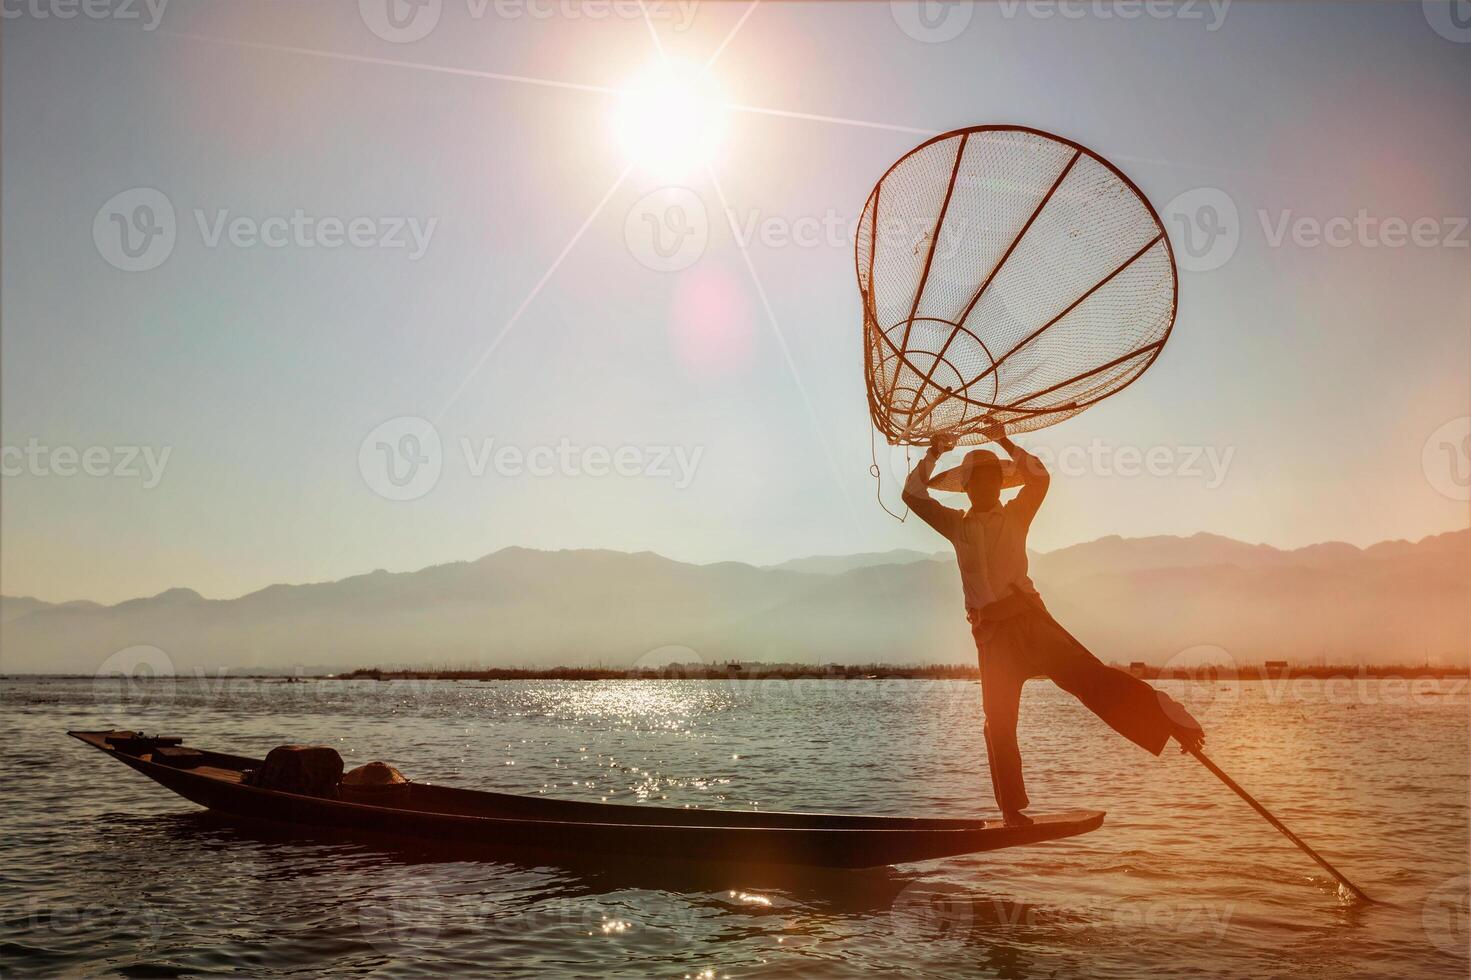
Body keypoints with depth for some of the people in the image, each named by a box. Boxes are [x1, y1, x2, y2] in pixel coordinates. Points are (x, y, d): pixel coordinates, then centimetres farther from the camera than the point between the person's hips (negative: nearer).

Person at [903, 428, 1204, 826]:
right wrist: (933, 455, 10)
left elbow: (1039, 478, -6)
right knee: (999, 722, 1)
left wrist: (1005, 442, -4)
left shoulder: (1016, 515, 9)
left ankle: (1171, 720, -25)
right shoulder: (955, 524, 14)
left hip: (1028, 618, -2)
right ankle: (1011, 809, 9)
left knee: (1089, 675, -20)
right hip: (991, 634, 2)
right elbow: (913, 495, 11)